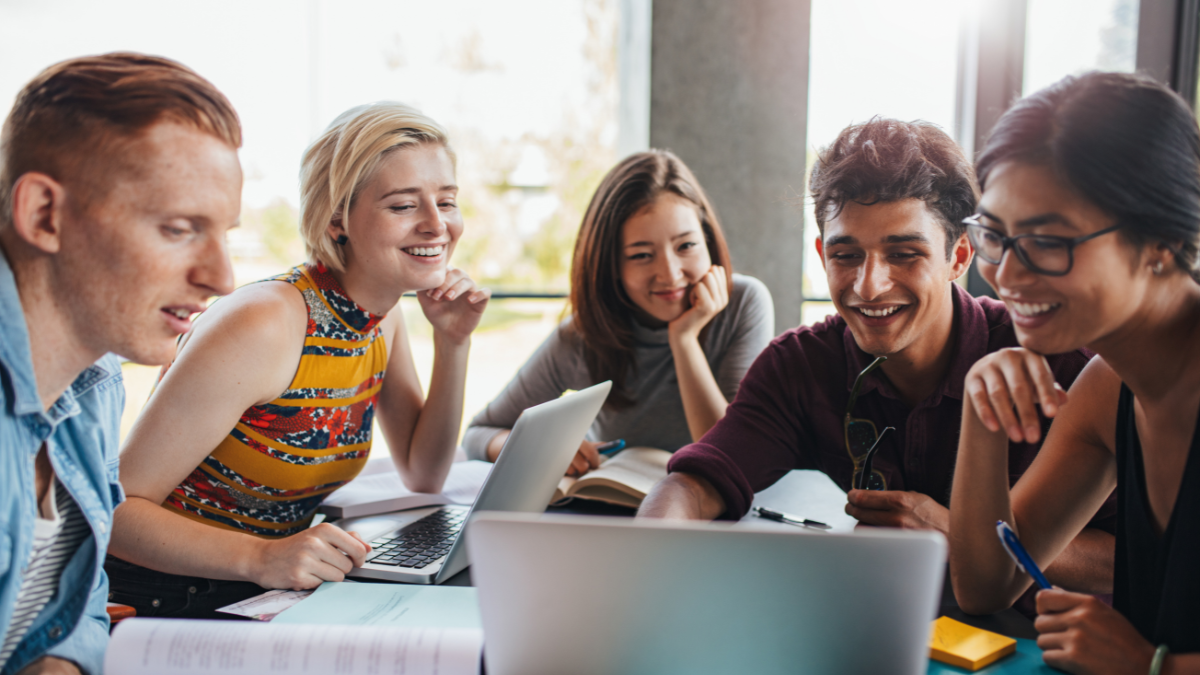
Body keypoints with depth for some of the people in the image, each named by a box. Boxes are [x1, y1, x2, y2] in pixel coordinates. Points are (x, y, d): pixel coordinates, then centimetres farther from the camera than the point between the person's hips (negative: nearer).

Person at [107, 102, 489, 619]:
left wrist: (453, 343, -1)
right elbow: (115, 506, -21)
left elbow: (423, 478, 9)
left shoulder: (384, 319, 1)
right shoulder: (263, 324, -23)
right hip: (161, 605, -7)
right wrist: (260, 558, -36)